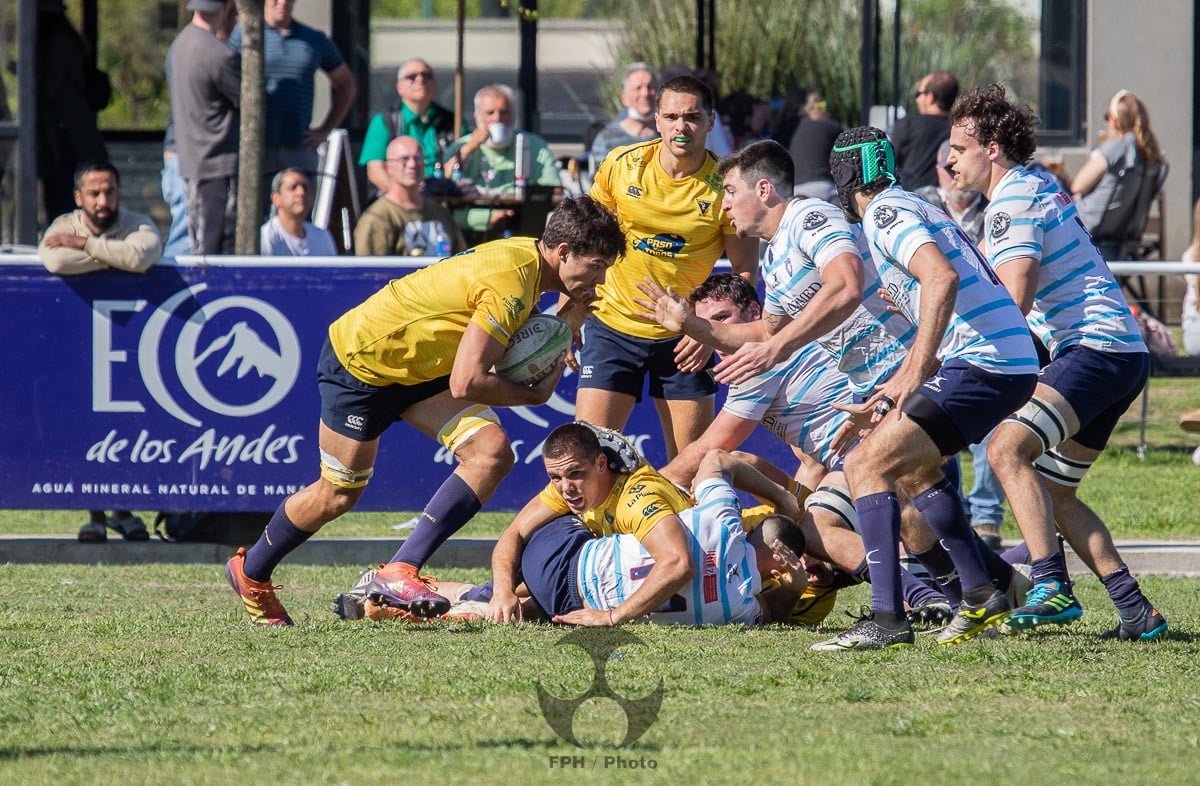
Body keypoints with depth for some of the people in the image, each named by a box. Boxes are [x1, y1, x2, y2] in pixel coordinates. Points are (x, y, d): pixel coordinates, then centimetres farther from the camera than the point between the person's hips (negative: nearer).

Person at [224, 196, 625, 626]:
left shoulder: (527, 255, -5)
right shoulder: (509, 282, -33)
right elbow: (466, 383, -33)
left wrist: (567, 317, -12)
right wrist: (536, 395, -18)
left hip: (421, 363, 9)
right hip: (359, 361, -9)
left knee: (492, 452, -13)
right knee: (338, 494, 6)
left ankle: (400, 572, -12)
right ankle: (250, 571, 33)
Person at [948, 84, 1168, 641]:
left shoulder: (1013, 202, -11)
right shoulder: (1037, 187, 20)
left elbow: (1012, 303, -20)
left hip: (1096, 346, -11)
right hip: (1122, 357, 11)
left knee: (1008, 449, -24)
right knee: (1052, 495, 13)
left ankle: (1053, 589, -34)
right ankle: (1136, 610, 9)